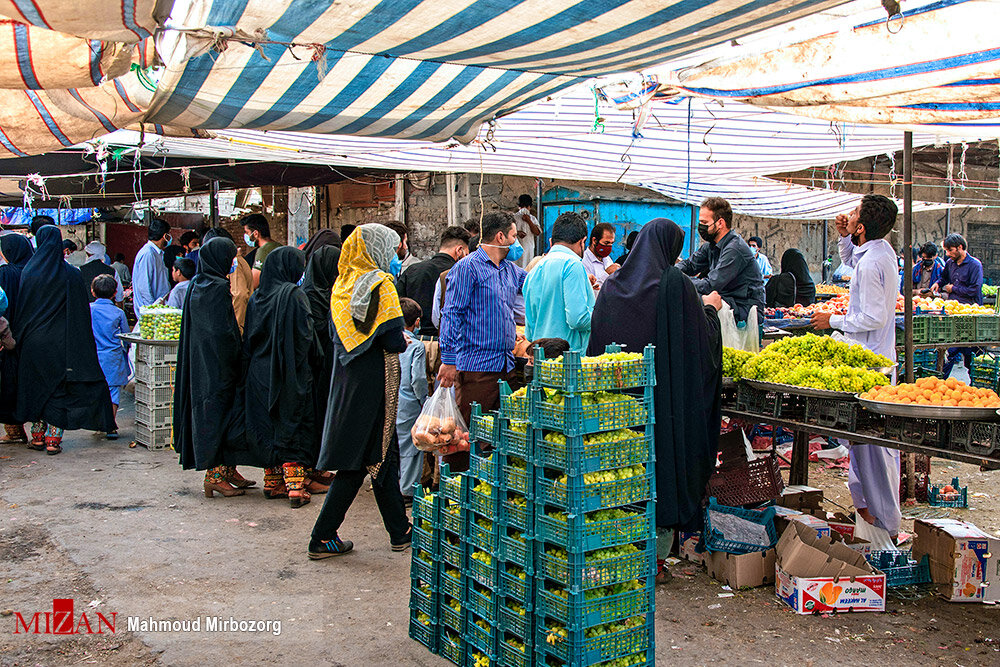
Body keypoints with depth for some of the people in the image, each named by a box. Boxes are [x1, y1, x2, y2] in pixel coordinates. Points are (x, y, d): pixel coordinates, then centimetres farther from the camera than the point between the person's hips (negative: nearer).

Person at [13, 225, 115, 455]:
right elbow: (81, 312, -7)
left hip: (33, 341, 2)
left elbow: (21, 309, 3)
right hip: (60, 342, -2)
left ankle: (37, 436, 19)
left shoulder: (29, 271, -1)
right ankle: (53, 438, 2)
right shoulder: (70, 274, -7)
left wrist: (19, 335, 12)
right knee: (58, 388, 4)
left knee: (35, 386, 14)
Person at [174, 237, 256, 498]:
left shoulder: (197, 286, 10)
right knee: (220, 409, -3)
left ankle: (228, 470, 21)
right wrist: (236, 357, -12)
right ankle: (215, 474, 1)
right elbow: (224, 332, -21)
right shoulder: (221, 289, -17)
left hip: (200, 363, 10)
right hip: (218, 365, -10)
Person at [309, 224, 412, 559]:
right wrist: (403, 342, 3)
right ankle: (323, 537, 6)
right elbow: (393, 341, -19)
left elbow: (339, 336, 13)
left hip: (346, 378, 8)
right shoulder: (379, 284, -13)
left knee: (379, 453, 14)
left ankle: (399, 531, 22)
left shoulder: (342, 284, 9)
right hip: (374, 380, -8)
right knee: (374, 454, 1)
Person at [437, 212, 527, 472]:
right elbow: (451, 315, -10)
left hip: (505, 364, 8)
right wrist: (449, 360, -15)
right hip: (476, 365, -8)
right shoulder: (467, 268, -5)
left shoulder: (512, 270, 17)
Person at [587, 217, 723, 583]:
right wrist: (710, 308, 13)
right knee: (663, 460, 4)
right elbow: (704, 340, -4)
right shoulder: (677, 284, -10)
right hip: (664, 394, -4)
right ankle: (655, 557, 8)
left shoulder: (613, 285, 3)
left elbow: (596, 344, 8)